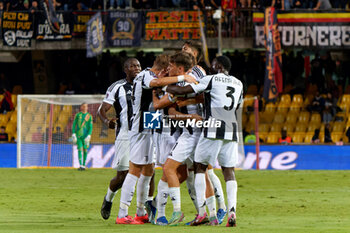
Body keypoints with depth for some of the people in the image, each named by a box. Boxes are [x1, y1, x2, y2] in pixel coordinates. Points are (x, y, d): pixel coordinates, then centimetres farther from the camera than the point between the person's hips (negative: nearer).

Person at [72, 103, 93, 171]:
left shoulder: (89, 116, 2)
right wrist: (73, 134, -6)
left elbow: (90, 127, -3)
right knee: (80, 149, -10)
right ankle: (81, 166, -17)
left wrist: (89, 136, -15)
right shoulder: (77, 115, 6)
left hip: (86, 135, 0)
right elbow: (74, 125, 4)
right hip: (78, 135, 0)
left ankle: (84, 165, 15)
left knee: (85, 149, 3)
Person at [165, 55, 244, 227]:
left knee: (200, 166, 7)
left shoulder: (211, 80, -1)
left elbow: (183, 91, -4)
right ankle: (232, 211, -11)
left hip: (213, 129, -5)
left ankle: (201, 211, -2)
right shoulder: (238, 84, 17)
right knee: (228, 170, 5)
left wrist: (165, 87, 13)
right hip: (231, 130, 5)